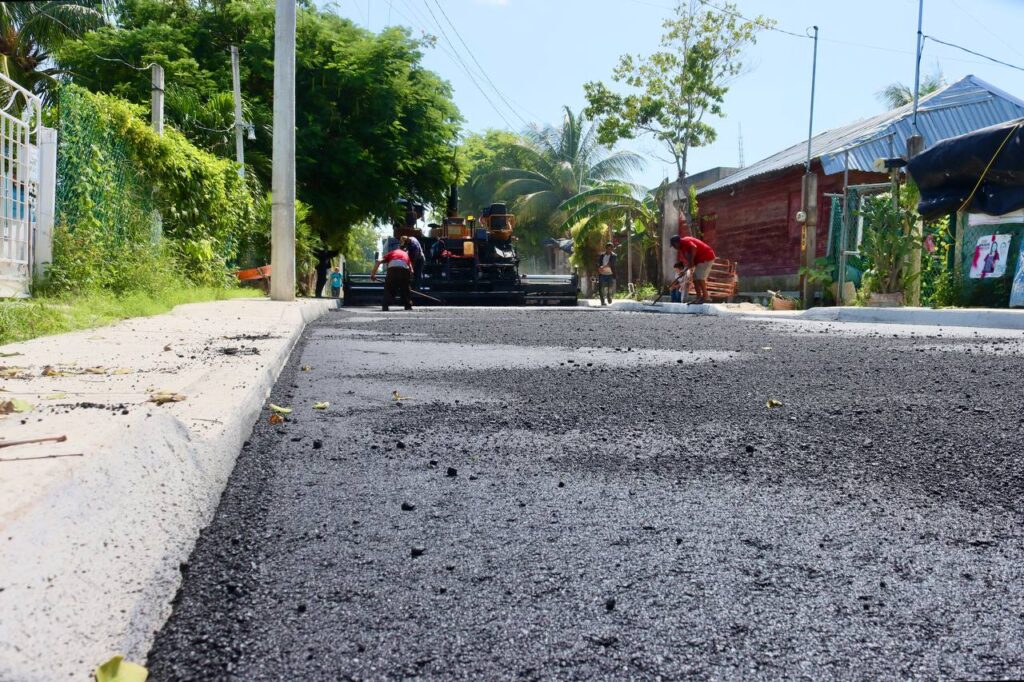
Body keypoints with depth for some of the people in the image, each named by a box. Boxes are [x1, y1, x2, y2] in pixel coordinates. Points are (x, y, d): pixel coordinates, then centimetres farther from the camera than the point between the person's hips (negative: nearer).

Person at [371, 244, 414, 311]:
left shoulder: (391, 253, 31)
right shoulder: (406, 254, 36)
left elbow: (378, 262, 16)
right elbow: (411, 269, 25)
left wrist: (373, 274, 19)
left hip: (393, 269, -1)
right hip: (404, 270, 1)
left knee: (388, 289, 12)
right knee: (406, 290, 21)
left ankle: (385, 306, 0)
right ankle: (408, 306, 17)